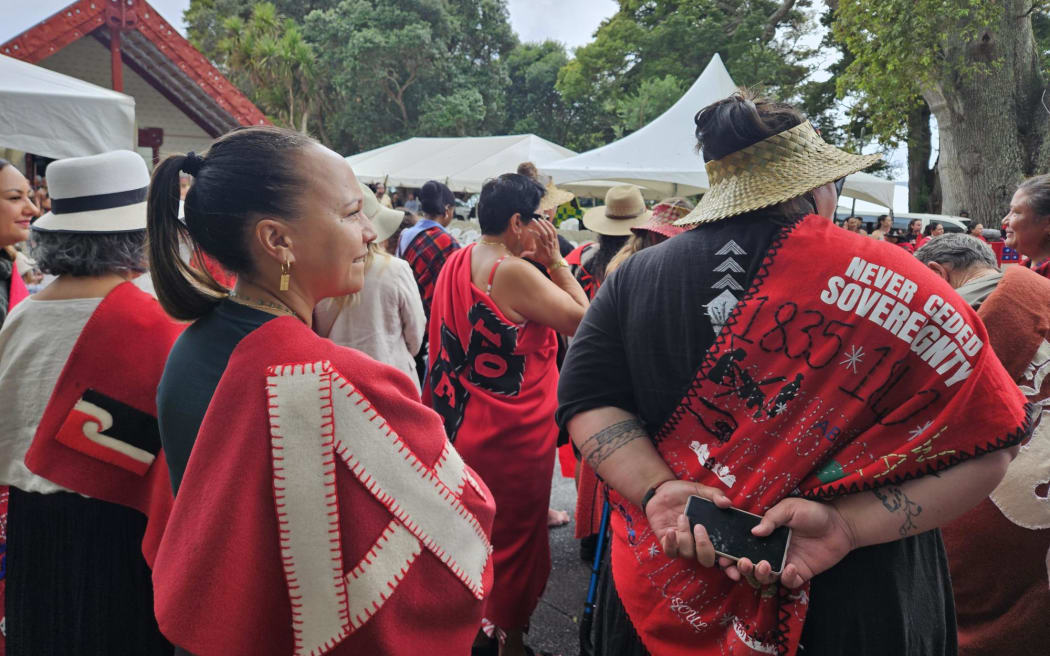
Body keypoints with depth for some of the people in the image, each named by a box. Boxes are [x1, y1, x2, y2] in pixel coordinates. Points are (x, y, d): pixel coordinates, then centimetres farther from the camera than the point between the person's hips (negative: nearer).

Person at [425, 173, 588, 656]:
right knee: (514, 536, 10)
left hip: (462, 424, 8)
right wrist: (555, 260, -11)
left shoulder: (457, 262, 3)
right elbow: (581, 319, -18)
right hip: (513, 434, -8)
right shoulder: (514, 272, -24)